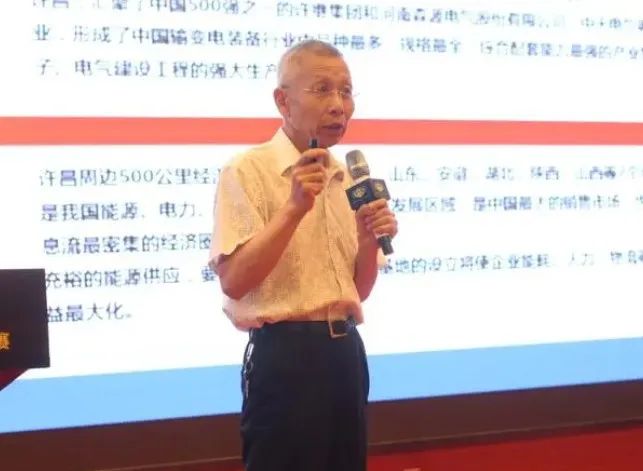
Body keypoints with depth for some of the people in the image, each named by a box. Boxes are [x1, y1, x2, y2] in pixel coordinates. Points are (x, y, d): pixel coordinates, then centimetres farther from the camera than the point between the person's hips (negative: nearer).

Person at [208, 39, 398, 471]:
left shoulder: (348, 180, 13)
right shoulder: (248, 171, -9)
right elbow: (234, 282, -17)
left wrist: (369, 240, -4)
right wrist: (294, 208, -23)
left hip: (345, 351, 7)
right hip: (284, 356, -7)